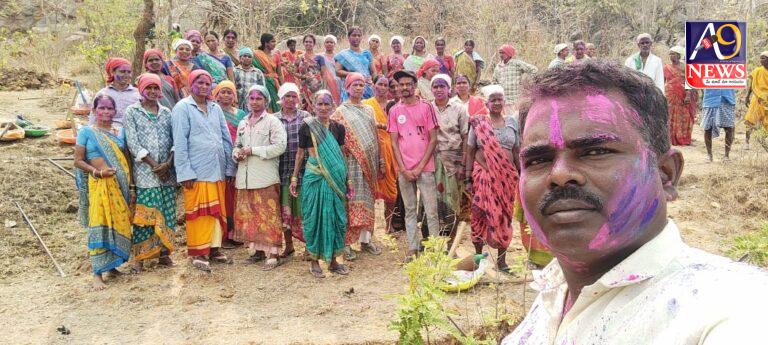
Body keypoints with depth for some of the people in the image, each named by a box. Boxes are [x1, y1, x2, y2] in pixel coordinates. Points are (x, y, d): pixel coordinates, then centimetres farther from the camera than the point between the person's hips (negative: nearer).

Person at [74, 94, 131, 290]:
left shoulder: (120, 132, 13)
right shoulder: (86, 132, 2)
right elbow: (78, 160, 0)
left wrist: (129, 182, 3)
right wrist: (98, 171, -14)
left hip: (120, 185, 4)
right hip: (99, 185, -4)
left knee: (119, 224, 6)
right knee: (99, 226, -7)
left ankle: (111, 265, 21)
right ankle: (97, 273, -4)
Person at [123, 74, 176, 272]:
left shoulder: (167, 113, 13)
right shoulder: (132, 112, 2)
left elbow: (175, 141, 7)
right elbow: (133, 143, -5)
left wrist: (168, 163, -9)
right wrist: (154, 165, -10)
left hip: (167, 171, 3)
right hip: (145, 172, -3)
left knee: (167, 213, 4)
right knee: (145, 215, -3)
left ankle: (164, 252, 15)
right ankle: (140, 256, 6)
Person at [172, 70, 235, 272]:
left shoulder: (216, 108, 14)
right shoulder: (183, 108, -1)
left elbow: (226, 139, 15)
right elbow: (180, 142, -7)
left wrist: (230, 167, 9)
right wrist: (185, 172, -13)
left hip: (218, 170, 5)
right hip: (197, 171, -5)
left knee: (218, 210, 8)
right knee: (199, 212, -1)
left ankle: (214, 247, 20)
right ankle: (198, 252, 8)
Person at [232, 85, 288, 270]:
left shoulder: (272, 121, -2)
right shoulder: (243, 123, 18)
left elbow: (280, 146, -13)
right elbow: (237, 145, 26)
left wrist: (253, 150, -14)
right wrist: (237, 153, 2)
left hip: (265, 177, -6)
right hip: (245, 178, 6)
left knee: (268, 215, -5)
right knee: (248, 214, 8)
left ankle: (274, 254, -1)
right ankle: (258, 250, 20)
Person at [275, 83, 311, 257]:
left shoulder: (306, 116, 4)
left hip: (302, 168, -1)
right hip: (283, 169, 1)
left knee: (302, 206, 1)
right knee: (285, 208, 6)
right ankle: (288, 244, 21)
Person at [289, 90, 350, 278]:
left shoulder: (338, 128, 6)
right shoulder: (307, 127, -1)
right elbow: (300, 153, 6)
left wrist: (345, 180, 12)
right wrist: (294, 178, 5)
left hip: (335, 178, 3)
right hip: (313, 177, -2)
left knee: (336, 217, 5)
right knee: (314, 218, 3)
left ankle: (333, 260, 17)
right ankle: (314, 261, 14)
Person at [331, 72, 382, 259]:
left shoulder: (369, 110, 14)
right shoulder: (341, 112, -1)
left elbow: (375, 136, 16)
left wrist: (380, 159, 11)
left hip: (369, 162, 5)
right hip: (352, 162, -5)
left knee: (367, 200, 9)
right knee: (351, 202, -5)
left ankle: (366, 239, 18)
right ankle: (346, 243, 1)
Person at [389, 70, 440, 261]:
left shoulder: (426, 107, 0)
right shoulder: (394, 111, 7)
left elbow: (433, 139, -2)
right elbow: (394, 143, 5)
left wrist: (420, 167, -8)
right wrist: (404, 169, -5)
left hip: (425, 168, -2)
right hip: (404, 170, 3)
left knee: (431, 211, -1)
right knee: (409, 210, 9)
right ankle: (413, 248, 17)